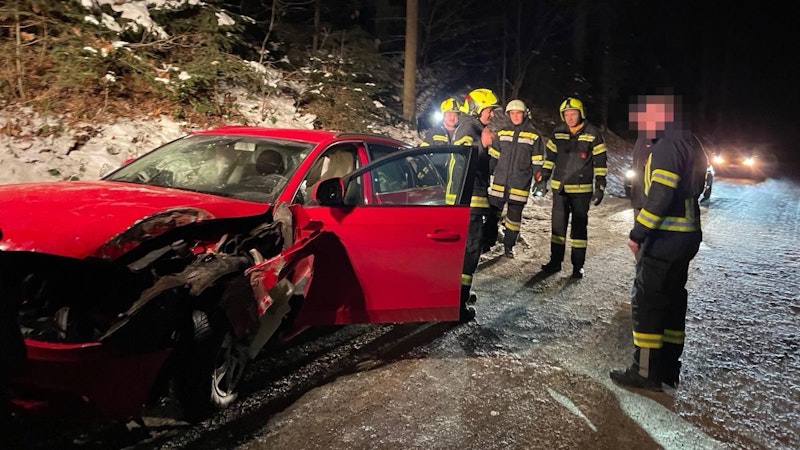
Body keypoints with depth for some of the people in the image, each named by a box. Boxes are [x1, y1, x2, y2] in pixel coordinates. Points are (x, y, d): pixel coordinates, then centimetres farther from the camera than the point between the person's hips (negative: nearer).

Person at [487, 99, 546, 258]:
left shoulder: (534, 135, 0)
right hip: (500, 181, 2)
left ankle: (508, 246, 20)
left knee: (514, 215, 6)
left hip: (520, 183, -2)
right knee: (493, 212, 2)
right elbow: (493, 157, 11)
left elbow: (537, 162, 3)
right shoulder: (501, 133, 7)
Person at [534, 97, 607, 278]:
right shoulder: (558, 133, 3)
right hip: (559, 187, 3)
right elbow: (550, 157, 12)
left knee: (579, 226, 3)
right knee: (558, 224, 7)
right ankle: (555, 261, 18)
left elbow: (600, 163, -4)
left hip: (581, 189, -3)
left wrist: (599, 187, -6)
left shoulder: (592, 134, -6)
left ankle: (578, 265, 11)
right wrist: (543, 179, 9)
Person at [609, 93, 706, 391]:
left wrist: (638, 232, -19)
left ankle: (646, 372, 2)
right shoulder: (690, 145, 16)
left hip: (665, 237, -10)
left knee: (647, 300, -3)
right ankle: (668, 368, 23)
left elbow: (660, 195, -24)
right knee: (673, 297, 14)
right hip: (687, 235, 10)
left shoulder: (667, 146, -16)